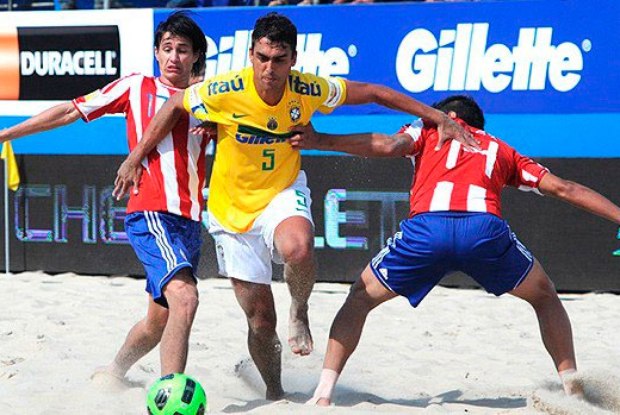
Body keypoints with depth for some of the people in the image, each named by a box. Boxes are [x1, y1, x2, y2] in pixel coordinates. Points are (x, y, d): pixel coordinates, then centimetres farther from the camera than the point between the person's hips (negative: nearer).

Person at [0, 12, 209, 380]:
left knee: (161, 318, 13)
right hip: (150, 214, -5)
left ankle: (115, 372, 39)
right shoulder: (136, 87, 8)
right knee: (184, 296, -27)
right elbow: (71, 112, 12)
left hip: (190, 221, 5)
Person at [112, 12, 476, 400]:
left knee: (298, 248, -37)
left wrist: (438, 117, -3)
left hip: (283, 192, 0)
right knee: (260, 319, 3)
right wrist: (136, 158, -1)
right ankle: (274, 393, 29)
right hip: (233, 207, 0)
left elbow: (372, 92, -3)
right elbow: (175, 106, -2)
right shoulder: (226, 91, -20)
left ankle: (300, 312, -4)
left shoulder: (308, 90, -16)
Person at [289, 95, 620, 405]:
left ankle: (323, 392, 7)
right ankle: (573, 388, 18)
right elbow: (564, 189, 31)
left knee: (360, 299, 20)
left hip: (426, 229, -1)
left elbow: (388, 146, 12)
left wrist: (318, 141, 15)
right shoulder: (501, 150, 36)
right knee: (545, 298, 27)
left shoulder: (429, 130, 31)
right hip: (485, 228, 1)